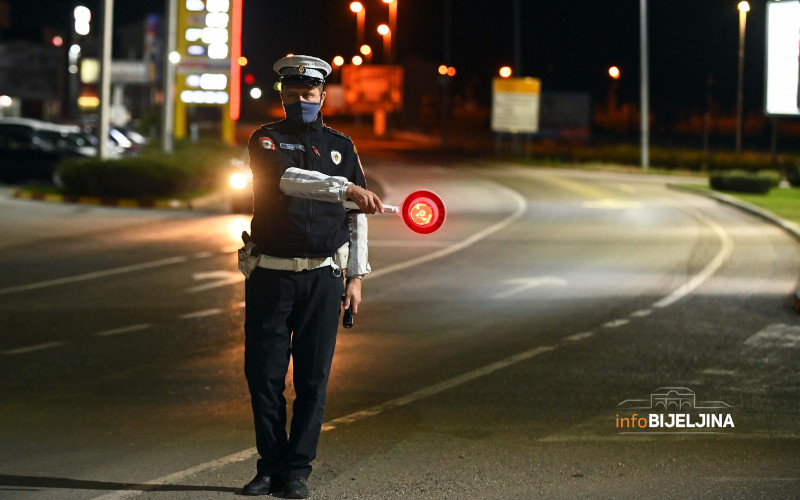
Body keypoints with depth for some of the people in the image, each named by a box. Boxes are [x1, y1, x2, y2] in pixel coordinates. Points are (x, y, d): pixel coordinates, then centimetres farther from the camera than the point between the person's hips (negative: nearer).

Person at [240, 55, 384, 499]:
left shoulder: (342, 146, 12)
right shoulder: (265, 141, 3)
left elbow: (356, 218, 13)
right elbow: (288, 179, -19)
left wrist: (356, 277, 7)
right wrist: (347, 188, -29)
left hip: (322, 278, 1)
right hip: (269, 276, -1)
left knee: (313, 379, 0)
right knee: (264, 375, 1)